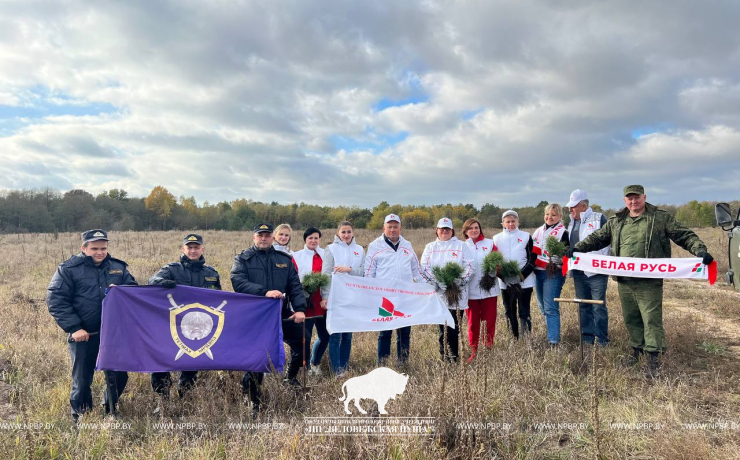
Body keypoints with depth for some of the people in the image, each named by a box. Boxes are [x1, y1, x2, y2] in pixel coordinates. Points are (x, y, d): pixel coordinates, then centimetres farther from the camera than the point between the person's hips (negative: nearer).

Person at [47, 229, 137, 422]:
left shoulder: (119, 267, 6)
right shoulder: (68, 269, -4)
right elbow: (56, 300, -8)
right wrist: (74, 327, -15)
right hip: (84, 334, -3)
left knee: (119, 375, 9)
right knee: (82, 379, 8)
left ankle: (110, 409, 33)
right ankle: (80, 418, 29)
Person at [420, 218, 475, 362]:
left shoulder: (461, 246, 10)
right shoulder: (430, 247, 13)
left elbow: (470, 266, 2)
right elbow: (424, 268, 2)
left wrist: (460, 281, -13)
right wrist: (437, 281, -13)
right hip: (438, 292, 1)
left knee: (454, 325, -5)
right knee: (442, 325, 2)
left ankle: (452, 356, 4)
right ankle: (445, 355, 11)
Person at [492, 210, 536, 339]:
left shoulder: (526, 236, 3)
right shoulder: (497, 239, 7)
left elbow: (532, 258, -1)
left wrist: (523, 274, -14)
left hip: (524, 281, -2)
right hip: (505, 282, 2)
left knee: (524, 312, -2)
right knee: (510, 313, 8)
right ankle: (514, 339, 18)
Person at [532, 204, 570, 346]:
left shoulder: (563, 233, -6)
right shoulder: (538, 231, 15)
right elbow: (533, 251, 21)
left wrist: (557, 257, -31)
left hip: (553, 274, -7)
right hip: (538, 272, 7)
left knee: (550, 308, -11)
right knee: (543, 307, 16)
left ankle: (553, 339, -9)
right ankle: (551, 329, 32)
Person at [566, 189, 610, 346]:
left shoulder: (599, 219, -7)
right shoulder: (572, 222, 15)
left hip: (596, 272, -7)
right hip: (578, 272, 7)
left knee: (599, 307, -1)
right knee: (583, 307, 12)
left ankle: (603, 341, 8)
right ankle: (587, 339, 22)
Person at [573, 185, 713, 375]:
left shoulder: (661, 218, 0)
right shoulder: (615, 221, 12)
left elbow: (686, 236, -1)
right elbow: (597, 238, 19)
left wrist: (700, 250, -16)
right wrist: (578, 248, 9)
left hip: (649, 282, -4)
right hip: (624, 281, 5)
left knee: (652, 319, -3)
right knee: (630, 318, 15)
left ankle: (653, 357, 6)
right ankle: (636, 349, 32)